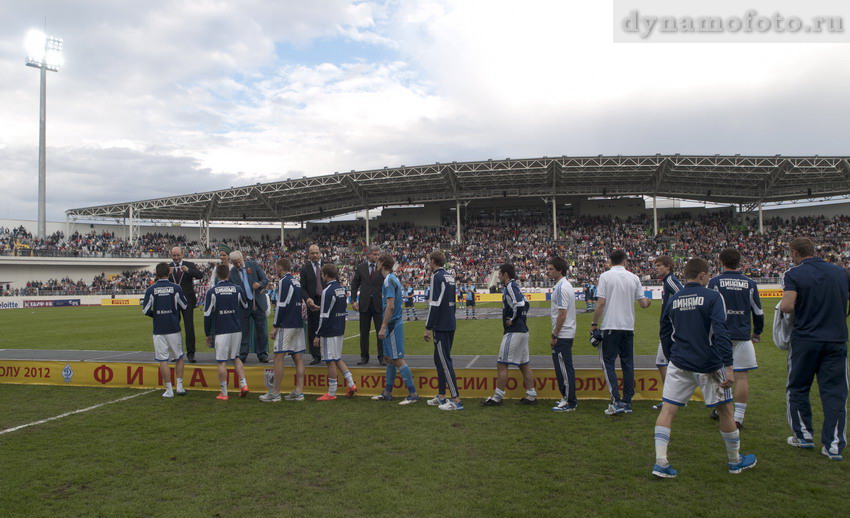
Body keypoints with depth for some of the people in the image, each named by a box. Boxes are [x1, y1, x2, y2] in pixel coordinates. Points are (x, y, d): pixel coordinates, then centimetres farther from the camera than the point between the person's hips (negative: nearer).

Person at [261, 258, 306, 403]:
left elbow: (282, 305, -15)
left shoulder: (284, 281, -10)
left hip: (286, 325, -9)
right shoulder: (297, 282, 17)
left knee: (278, 357, -4)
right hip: (298, 325, 9)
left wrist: (275, 326, -10)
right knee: (297, 357, 7)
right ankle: (299, 392, 8)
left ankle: (275, 393, 0)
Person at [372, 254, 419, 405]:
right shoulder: (393, 278, 14)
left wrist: (383, 327, -21)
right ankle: (387, 393, 23)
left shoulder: (389, 280, -15)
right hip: (392, 325, 10)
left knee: (398, 359, -7)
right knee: (389, 359, 14)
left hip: (392, 325, -10)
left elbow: (390, 306, -22)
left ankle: (413, 393, -4)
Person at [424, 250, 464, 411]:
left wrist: (428, 328, -15)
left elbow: (434, 305, -18)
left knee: (445, 361, -6)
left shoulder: (437, 277, -13)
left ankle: (456, 400, -6)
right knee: (439, 359, 17)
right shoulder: (449, 277, 14)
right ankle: (441, 396, 23)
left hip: (441, 326, -9)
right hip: (450, 325, 9)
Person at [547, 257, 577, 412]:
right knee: (565, 368, 16)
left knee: (564, 368, -5)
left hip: (562, 335, -10)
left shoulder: (561, 288, -18)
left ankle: (569, 402, 1)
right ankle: (568, 398, 23)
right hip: (567, 334, 10)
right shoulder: (565, 285, 14)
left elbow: (562, 314, -22)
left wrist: (554, 336, -18)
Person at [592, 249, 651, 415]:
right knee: (628, 364, 10)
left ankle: (616, 402, -9)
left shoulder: (605, 276, -5)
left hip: (610, 327, -4)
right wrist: (649, 301, 30)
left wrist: (594, 323, -1)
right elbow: (643, 303, 7)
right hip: (628, 327, 4)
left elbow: (600, 303, -11)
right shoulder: (633, 278, 5)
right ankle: (627, 402, 14)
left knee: (608, 362, 0)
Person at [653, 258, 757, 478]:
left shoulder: (672, 300, 6)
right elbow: (721, 332, -18)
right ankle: (735, 461, 32)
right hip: (709, 365, -3)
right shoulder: (712, 297, -8)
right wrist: (728, 366, -18)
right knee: (725, 411, 15)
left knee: (667, 410, 3)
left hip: (679, 365, 3)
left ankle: (660, 462, -6)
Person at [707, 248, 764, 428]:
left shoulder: (714, 282, -3)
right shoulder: (750, 283, 3)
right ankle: (738, 417, -1)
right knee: (742, 376, 2)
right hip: (743, 336, 1)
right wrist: (757, 332, 24)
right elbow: (758, 311, 10)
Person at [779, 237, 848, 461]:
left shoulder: (794, 274, -8)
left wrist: (800, 308, 1)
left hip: (805, 340, -3)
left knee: (797, 389, 13)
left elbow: (787, 306, -20)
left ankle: (804, 435, 21)